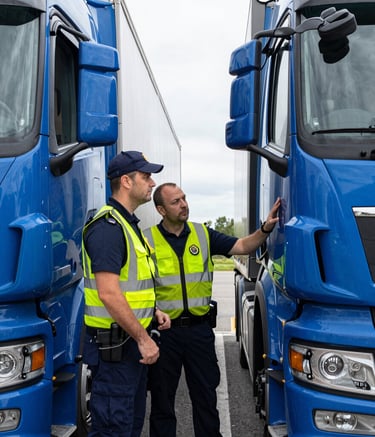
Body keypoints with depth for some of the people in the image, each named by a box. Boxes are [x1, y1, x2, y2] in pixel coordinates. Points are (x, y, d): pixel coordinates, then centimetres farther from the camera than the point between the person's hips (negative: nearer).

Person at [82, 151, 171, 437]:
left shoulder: (128, 223, 15)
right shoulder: (108, 227, -19)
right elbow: (108, 294, -27)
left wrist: (153, 311, 12)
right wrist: (143, 338, -21)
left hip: (132, 340, 10)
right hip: (113, 344, -10)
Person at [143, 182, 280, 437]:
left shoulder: (203, 234, 3)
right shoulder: (148, 240, -6)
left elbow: (243, 247, -1)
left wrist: (266, 229, -17)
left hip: (199, 328, 2)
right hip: (164, 330, -2)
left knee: (206, 396, 13)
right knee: (162, 399, 12)